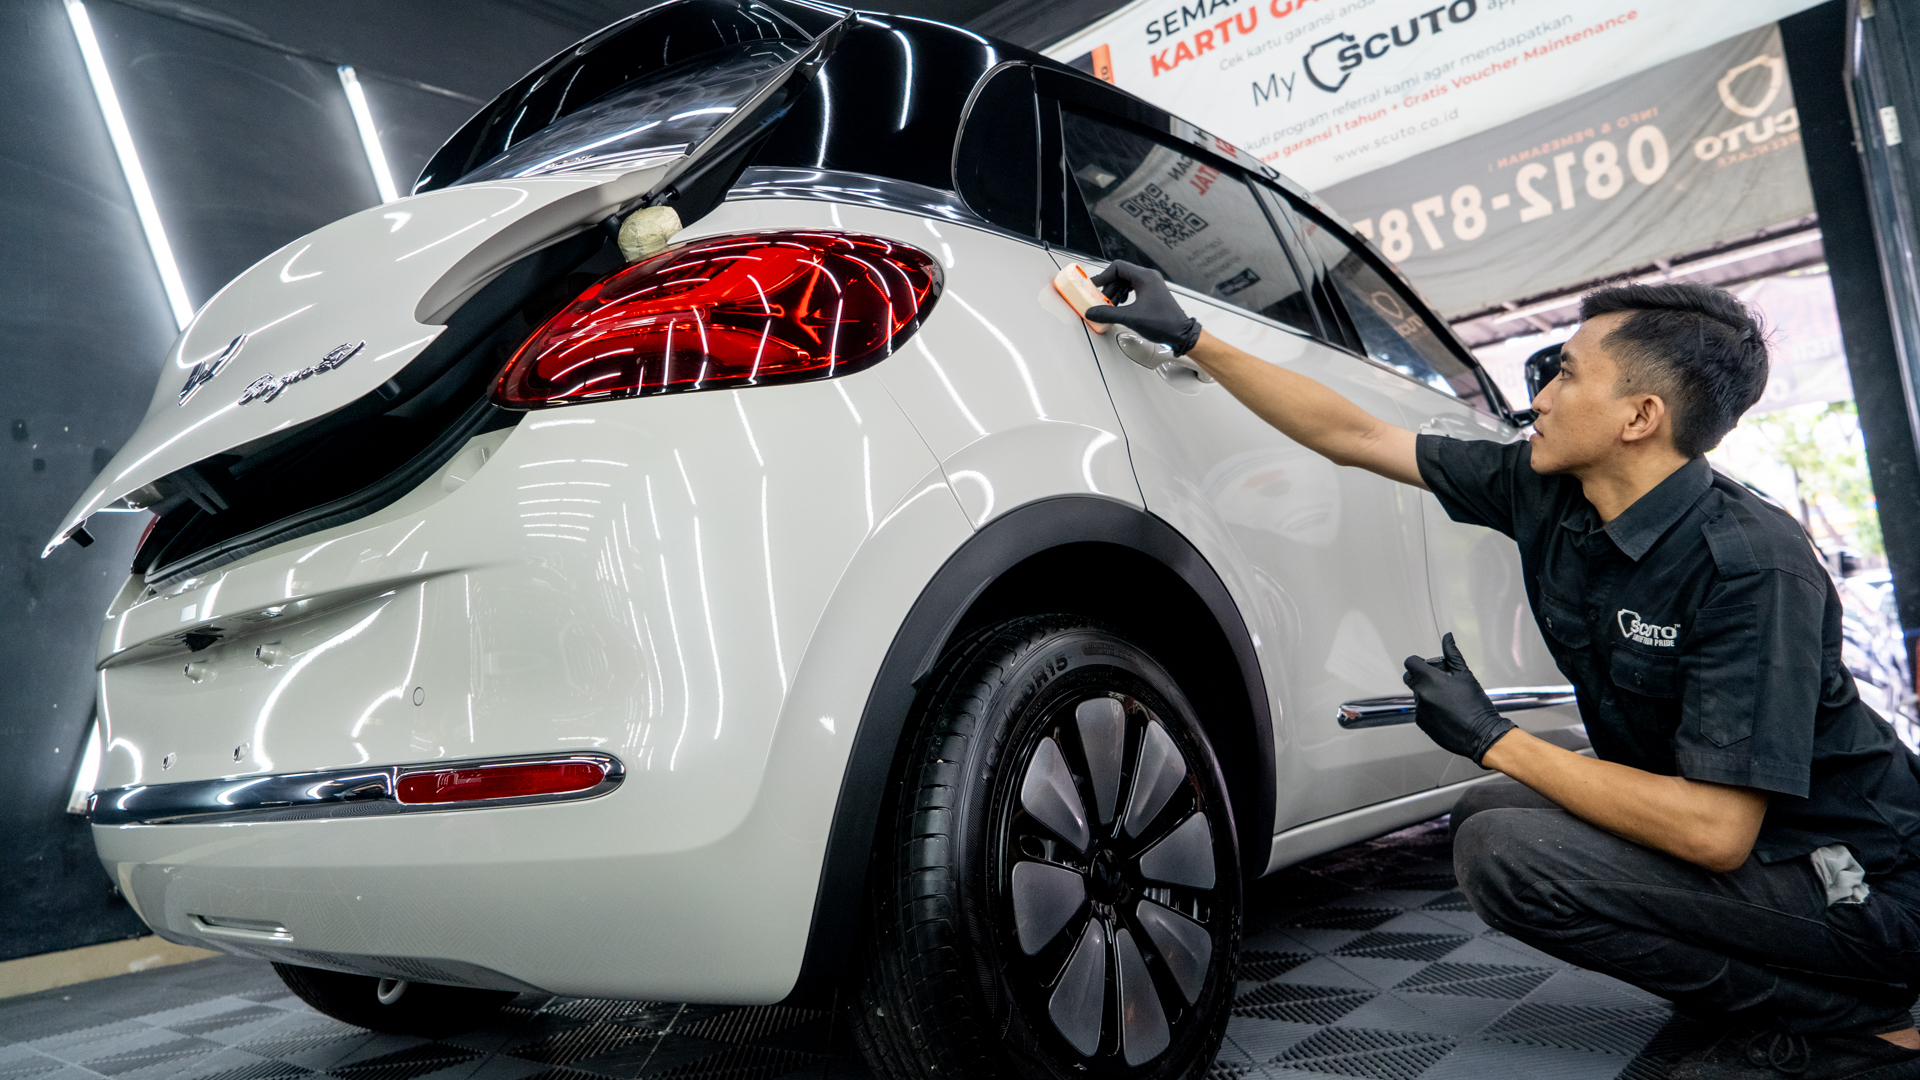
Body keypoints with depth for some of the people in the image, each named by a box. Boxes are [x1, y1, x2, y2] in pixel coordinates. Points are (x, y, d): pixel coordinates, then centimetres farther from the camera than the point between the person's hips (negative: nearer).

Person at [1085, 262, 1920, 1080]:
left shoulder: (1753, 564, -27)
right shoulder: (1546, 491, -5)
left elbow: (1714, 830, -32)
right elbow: (1349, 435, -2)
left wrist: (1493, 740, -24)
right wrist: (1191, 338, -2)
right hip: (1701, 819, 8)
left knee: (1507, 852, -24)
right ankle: (1754, 997, 12)